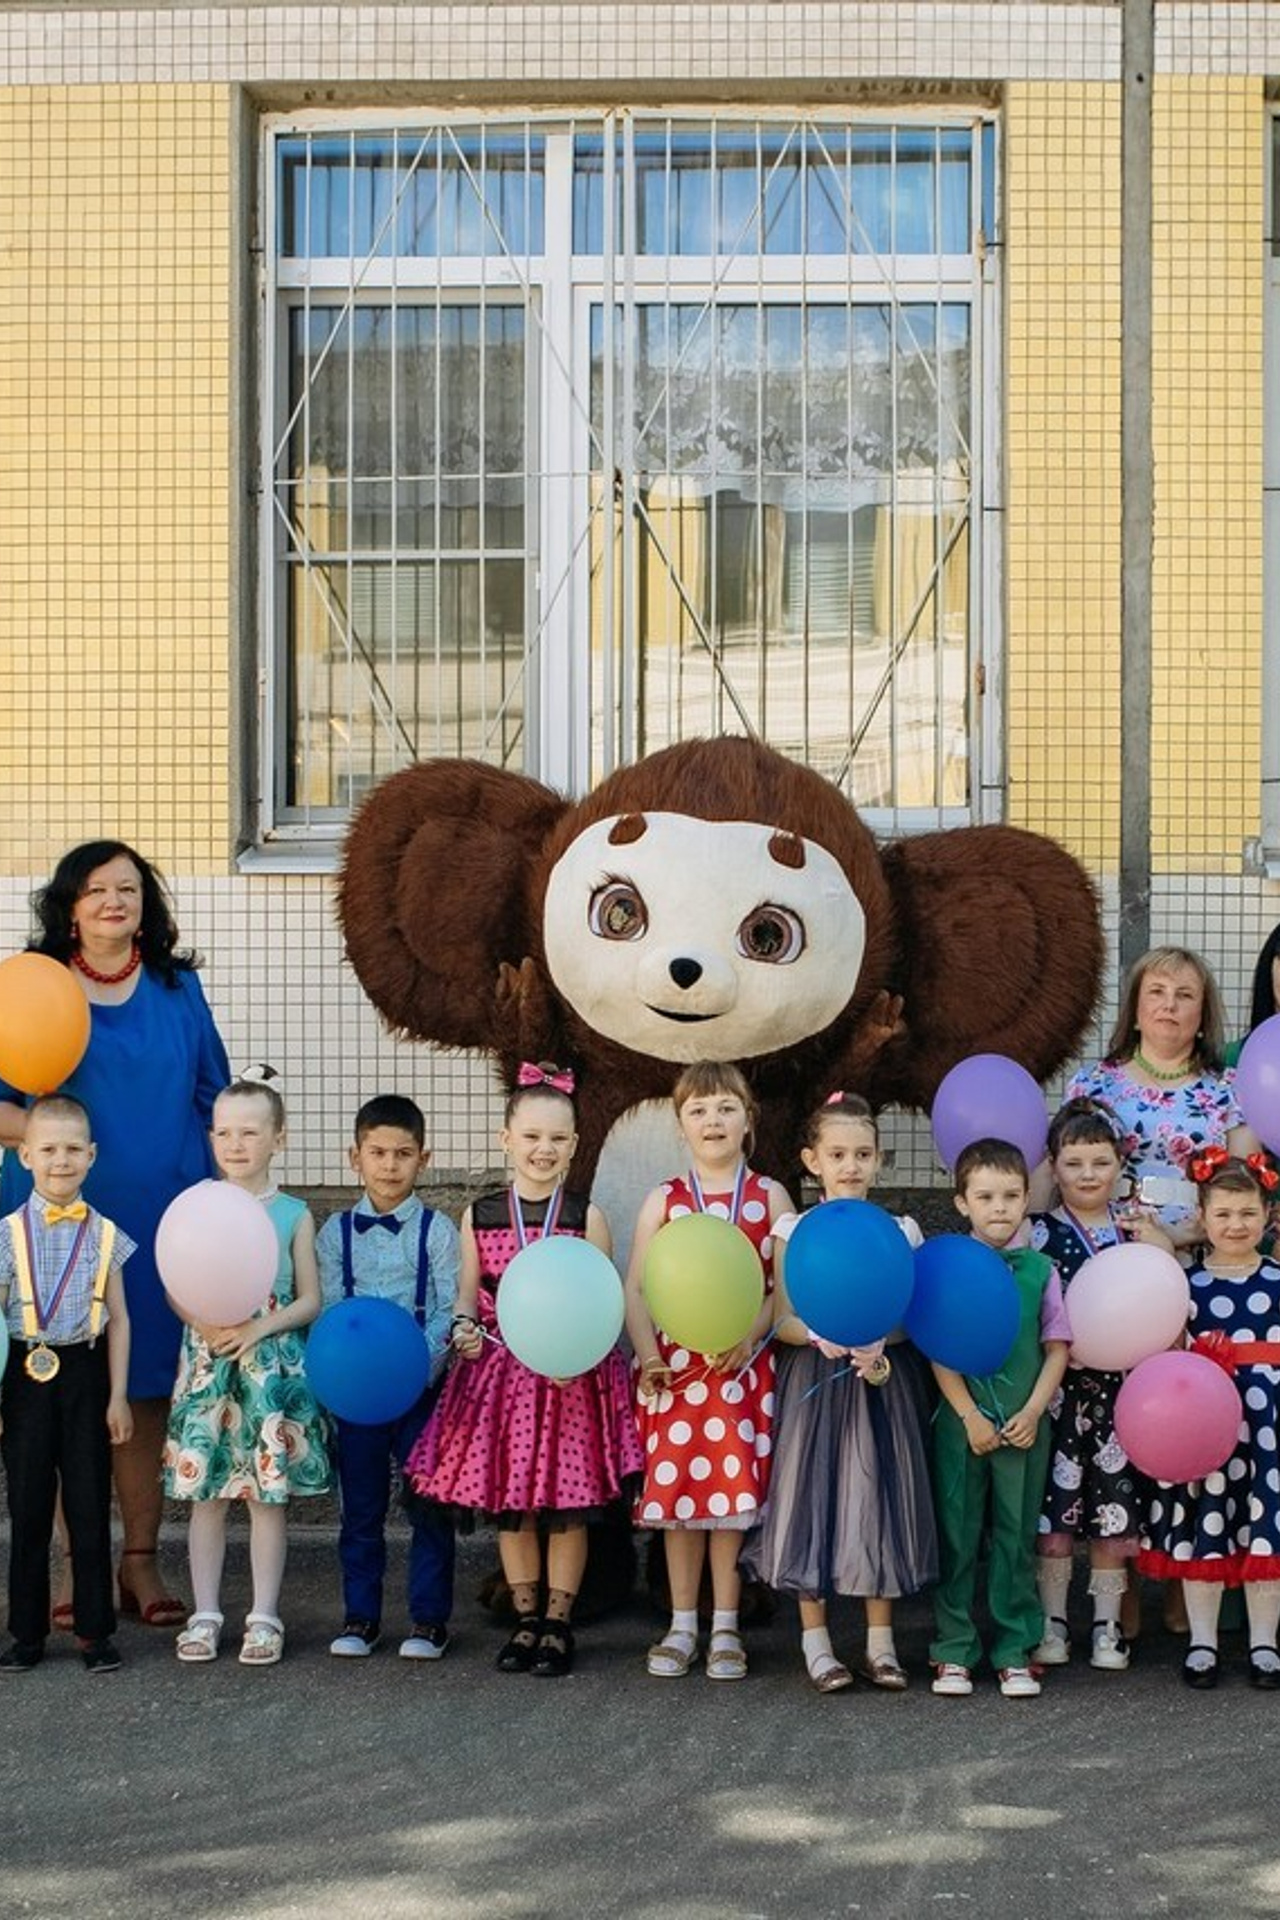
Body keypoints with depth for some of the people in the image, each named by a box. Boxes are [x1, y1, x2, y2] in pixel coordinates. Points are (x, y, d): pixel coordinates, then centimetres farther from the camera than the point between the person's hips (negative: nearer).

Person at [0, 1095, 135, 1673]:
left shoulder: (105, 1235, 2)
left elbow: (118, 1320, 4)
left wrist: (118, 1396, 0)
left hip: (85, 1374, 1)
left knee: (91, 1506, 4)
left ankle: (95, 1631, 12)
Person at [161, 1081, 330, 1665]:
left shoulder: (294, 1215, 2)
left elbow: (310, 1300, 2)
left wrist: (258, 1327, -14)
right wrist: (204, 1321, -15)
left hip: (271, 1365, -1)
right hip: (206, 1362, 1)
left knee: (268, 1493, 2)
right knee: (205, 1491, 4)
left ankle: (264, 1616, 11)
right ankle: (205, 1613, 14)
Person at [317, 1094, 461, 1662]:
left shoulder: (437, 1230, -1)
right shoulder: (337, 1231, 5)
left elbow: (450, 1311, -6)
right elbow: (328, 1308, 2)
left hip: (423, 1385, -2)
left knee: (429, 1505, 2)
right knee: (360, 1507, 8)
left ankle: (429, 1618, 11)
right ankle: (360, 1617, 17)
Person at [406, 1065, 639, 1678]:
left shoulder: (586, 1217, -2)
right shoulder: (479, 1216, 4)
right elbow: (468, 1296, 10)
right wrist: (463, 1328, -11)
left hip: (573, 1379, -2)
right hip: (499, 1373, 2)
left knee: (568, 1507, 3)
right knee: (509, 1506, 8)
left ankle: (558, 1623, 15)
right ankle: (525, 1619, 22)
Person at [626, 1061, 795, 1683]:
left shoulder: (770, 1198, 4)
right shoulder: (663, 1200, 5)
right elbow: (636, 1287, 3)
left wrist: (751, 1335, -15)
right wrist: (648, 1354, -10)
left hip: (743, 1368, -1)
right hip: (676, 1368, 1)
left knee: (732, 1492, 1)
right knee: (677, 1490, 4)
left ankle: (725, 1629, 12)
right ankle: (682, 1626, 15)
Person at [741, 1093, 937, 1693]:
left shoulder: (900, 1231, 2)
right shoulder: (795, 1231, -1)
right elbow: (782, 1320, -2)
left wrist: (879, 1345, -19)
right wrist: (818, 1336, -21)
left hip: (882, 1380, 1)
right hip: (814, 1380, -1)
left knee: (879, 1495, 3)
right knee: (813, 1494, -1)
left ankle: (880, 1642, 13)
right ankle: (815, 1641, 9)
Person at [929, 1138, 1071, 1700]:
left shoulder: (1040, 1269, 3)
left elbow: (1056, 1348, 4)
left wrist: (1033, 1411, -7)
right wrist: (971, 1417, -9)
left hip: (1024, 1423, 1)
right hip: (961, 1420, -1)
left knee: (1016, 1537, 7)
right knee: (956, 1537, 4)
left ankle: (1015, 1653, 14)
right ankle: (954, 1652, 12)